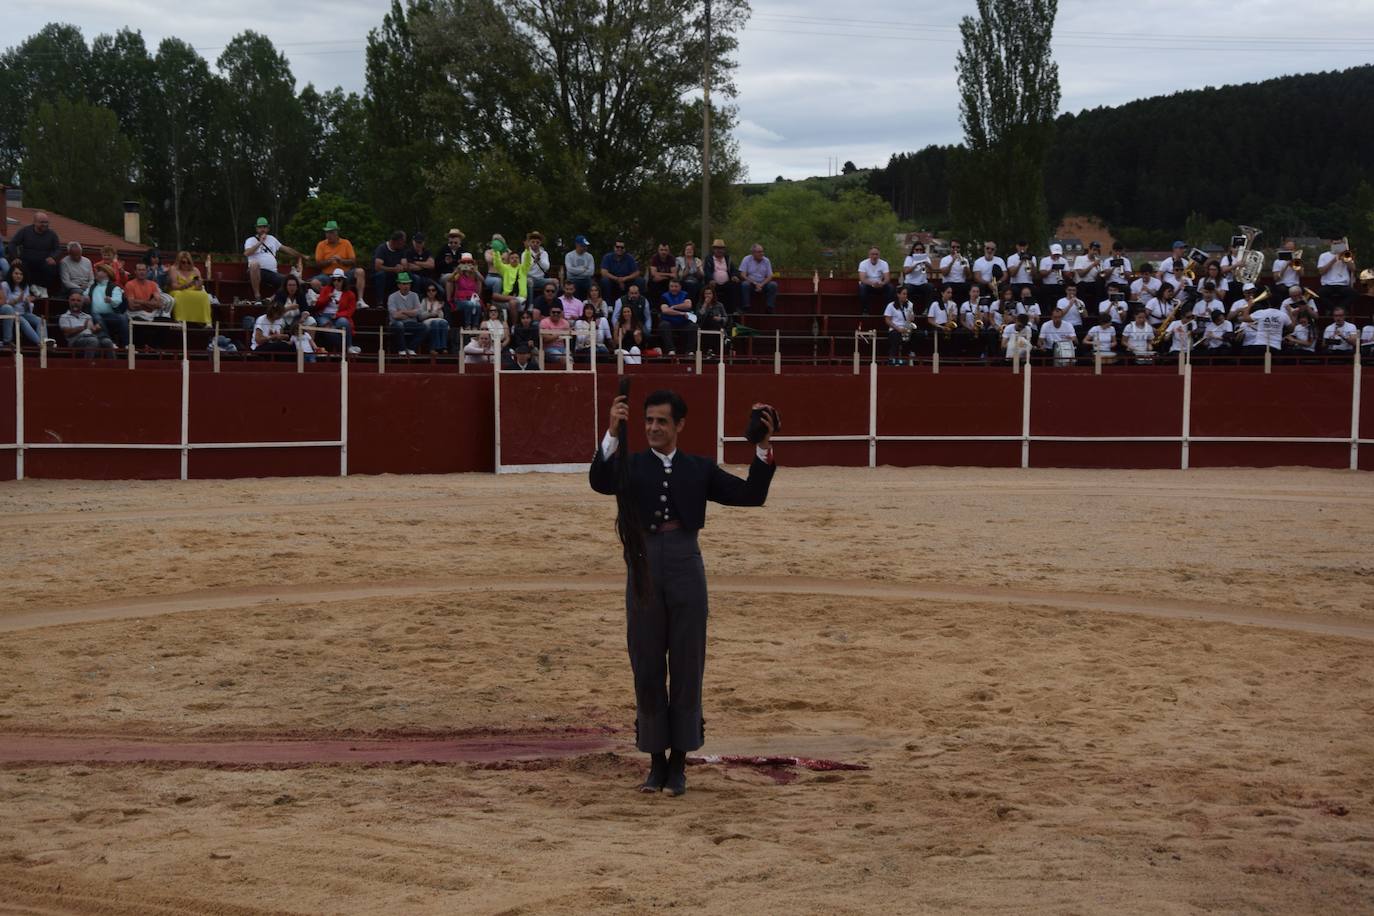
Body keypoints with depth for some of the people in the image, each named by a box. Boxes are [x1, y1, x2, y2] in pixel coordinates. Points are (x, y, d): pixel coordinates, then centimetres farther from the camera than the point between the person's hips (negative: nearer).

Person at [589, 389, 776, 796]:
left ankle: (679, 762, 14)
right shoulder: (630, 464, 6)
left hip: (686, 571, 0)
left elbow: (751, 495, 4)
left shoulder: (699, 468, 10)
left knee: (687, 668, 4)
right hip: (644, 572, 0)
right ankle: (656, 761, 15)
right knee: (647, 670, 5)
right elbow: (599, 481, -16)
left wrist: (763, 447, -8)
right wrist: (612, 434, -30)